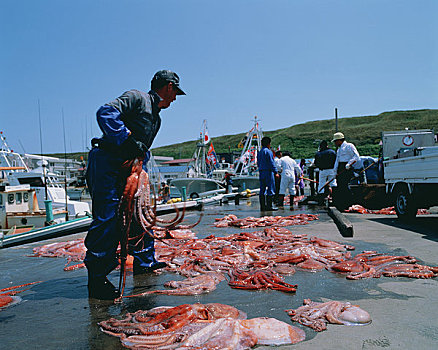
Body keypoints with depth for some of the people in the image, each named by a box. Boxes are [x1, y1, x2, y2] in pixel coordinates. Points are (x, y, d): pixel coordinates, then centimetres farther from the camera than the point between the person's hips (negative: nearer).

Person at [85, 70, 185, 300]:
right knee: (107, 218, -13)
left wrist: (139, 165, 4)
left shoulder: (156, 118, 23)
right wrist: (128, 139, -23)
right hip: (106, 162, -10)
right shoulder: (136, 97, -5)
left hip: (127, 168, 10)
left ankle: (144, 262, 28)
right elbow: (105, 113, -20)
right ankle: (96, 278, -6)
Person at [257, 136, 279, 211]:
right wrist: (275, 172, -15)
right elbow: (271, 162, -15)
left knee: (262, 190, 7)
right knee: (271, 189, -5)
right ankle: (269, 206, -7)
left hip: (261, 172, 9)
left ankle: (262, 206, 8)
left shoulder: (260, 152, 17)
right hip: (268, 171, -9)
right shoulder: (268, 151, -10)